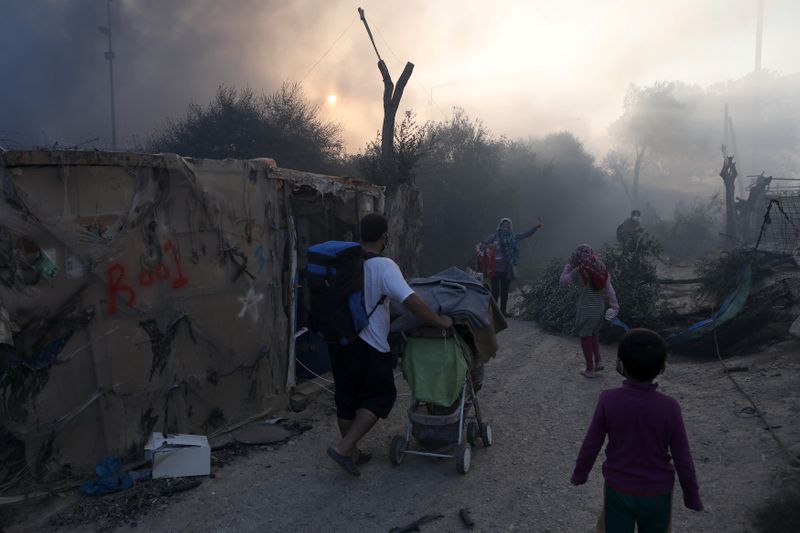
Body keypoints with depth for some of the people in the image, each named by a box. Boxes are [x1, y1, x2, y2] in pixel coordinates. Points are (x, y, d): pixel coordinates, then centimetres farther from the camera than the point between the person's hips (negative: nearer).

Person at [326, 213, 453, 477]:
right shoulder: (384, 266, -16)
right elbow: (411, 301, -25)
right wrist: (440, 322, -14)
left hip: (340, 340, 7)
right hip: (368, 346, -7)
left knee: (346, 398, 16)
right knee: (381, 396, 9)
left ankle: (352, 453, 29)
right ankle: (343, 447, 1)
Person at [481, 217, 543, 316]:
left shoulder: (513, 237, 9)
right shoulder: (494, 236, -1)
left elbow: (527, 234, 12)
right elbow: (482, 245, -1)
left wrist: (537, 226, 5)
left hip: (508, 268, 4)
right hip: (496, 268, -4)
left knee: (505, 291, 8)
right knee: (495, 290, -5)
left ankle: (503, 311, 16)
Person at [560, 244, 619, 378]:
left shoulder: (580, 270, -13)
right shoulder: (601, 268, 3)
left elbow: (563, 280, -6)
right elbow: (609, 288, 3)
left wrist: (568, 265, 3)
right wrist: (614, 305, 7)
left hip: (586, 309, -6)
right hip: (600, 307, 6)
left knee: (586, 338, 6)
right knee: (594, 334, 24)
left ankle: (590, 369, 12)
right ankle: (598, 361, 17)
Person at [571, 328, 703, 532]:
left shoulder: (608, 400, -21)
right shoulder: (670, 408, -21)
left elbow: (590, 446, -11)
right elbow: (682, 459, -11)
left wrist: (579, 474, 7)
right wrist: (692, 497, 5)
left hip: (618, 490, 0)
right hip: (657, 494, 0)